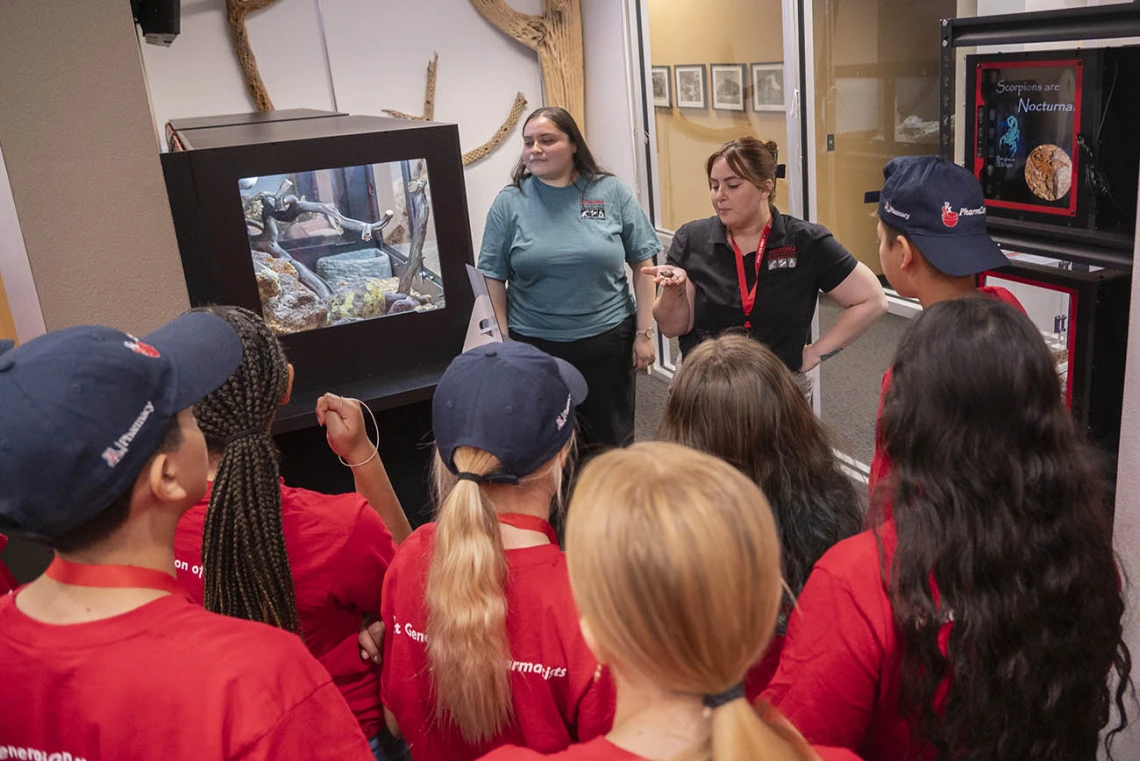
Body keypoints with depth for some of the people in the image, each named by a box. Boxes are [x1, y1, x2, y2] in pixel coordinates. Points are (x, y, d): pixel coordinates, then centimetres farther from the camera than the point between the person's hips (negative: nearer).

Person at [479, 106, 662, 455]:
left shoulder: (612, 192, -1)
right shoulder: (509, 202, -1)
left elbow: (642, 265, 2)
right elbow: (493, 278, 0)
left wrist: (644, 333, -1)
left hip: (608, 339, 0)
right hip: (535, 346, 0)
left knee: (612, 438, 14)